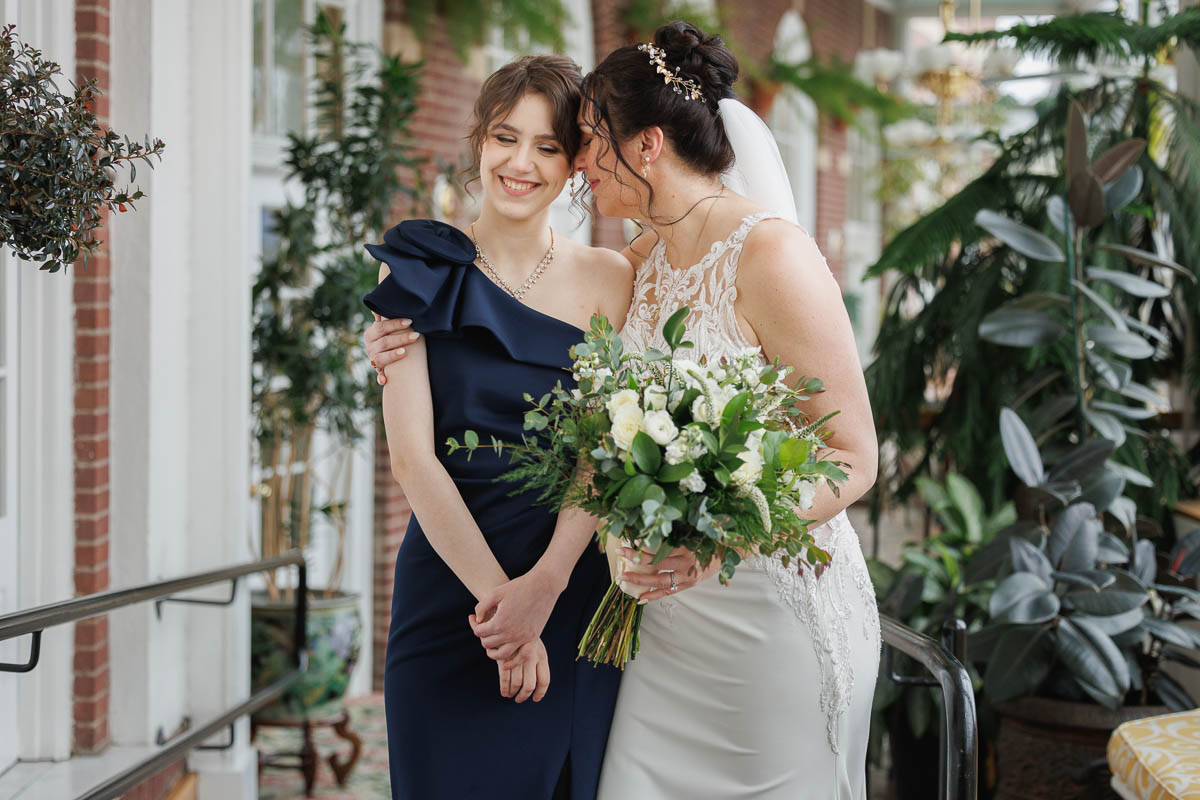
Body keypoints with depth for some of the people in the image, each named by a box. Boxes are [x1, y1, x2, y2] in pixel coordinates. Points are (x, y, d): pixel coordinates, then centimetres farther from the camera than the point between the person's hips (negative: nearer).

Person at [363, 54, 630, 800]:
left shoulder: (605, 278, 3)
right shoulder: (421, 272, 1)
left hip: (574, 591, 1)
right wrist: (495, 592, -15)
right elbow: (411, 454, -6)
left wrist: (542, 586, -18)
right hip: (450, 589, -1)